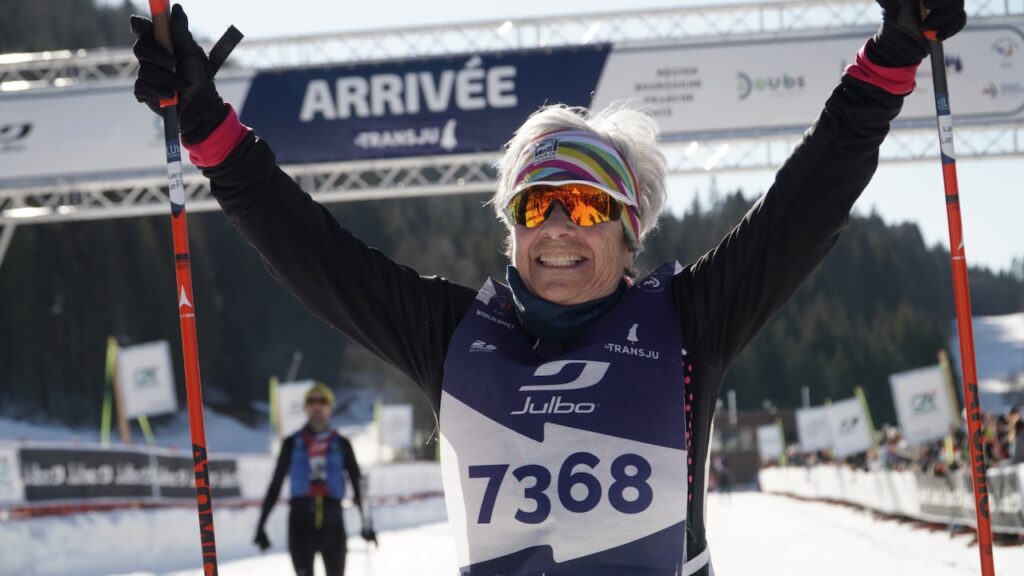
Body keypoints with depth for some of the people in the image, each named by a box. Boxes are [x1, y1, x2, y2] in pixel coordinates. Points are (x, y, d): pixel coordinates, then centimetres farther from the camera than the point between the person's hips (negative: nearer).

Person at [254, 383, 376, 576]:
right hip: (301, 522, -1)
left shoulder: (341, 444, 7)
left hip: (332, 521, 1)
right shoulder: (293, 443, 6)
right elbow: (275, 484, 8)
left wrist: (366, 523, 4)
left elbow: (357, 482, 9)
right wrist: (261, 525, 5)